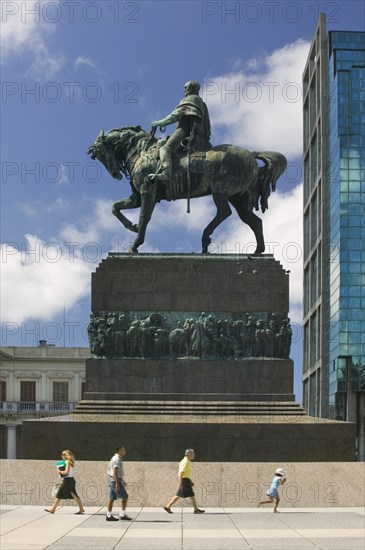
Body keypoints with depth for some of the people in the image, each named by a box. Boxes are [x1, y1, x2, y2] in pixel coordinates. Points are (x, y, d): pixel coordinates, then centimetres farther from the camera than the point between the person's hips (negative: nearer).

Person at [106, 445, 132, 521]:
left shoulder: (114, 458, 19)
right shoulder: (117, 459, -14)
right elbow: (115, 471, -21)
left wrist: (122, 480, 31)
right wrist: (117, 483, -24)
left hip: (111, 480, 10)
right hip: (115, 480, -10)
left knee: (111, 498, 8)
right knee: (125, 497, -4)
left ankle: (109, 515, 8)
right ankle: (122, 514, -4)